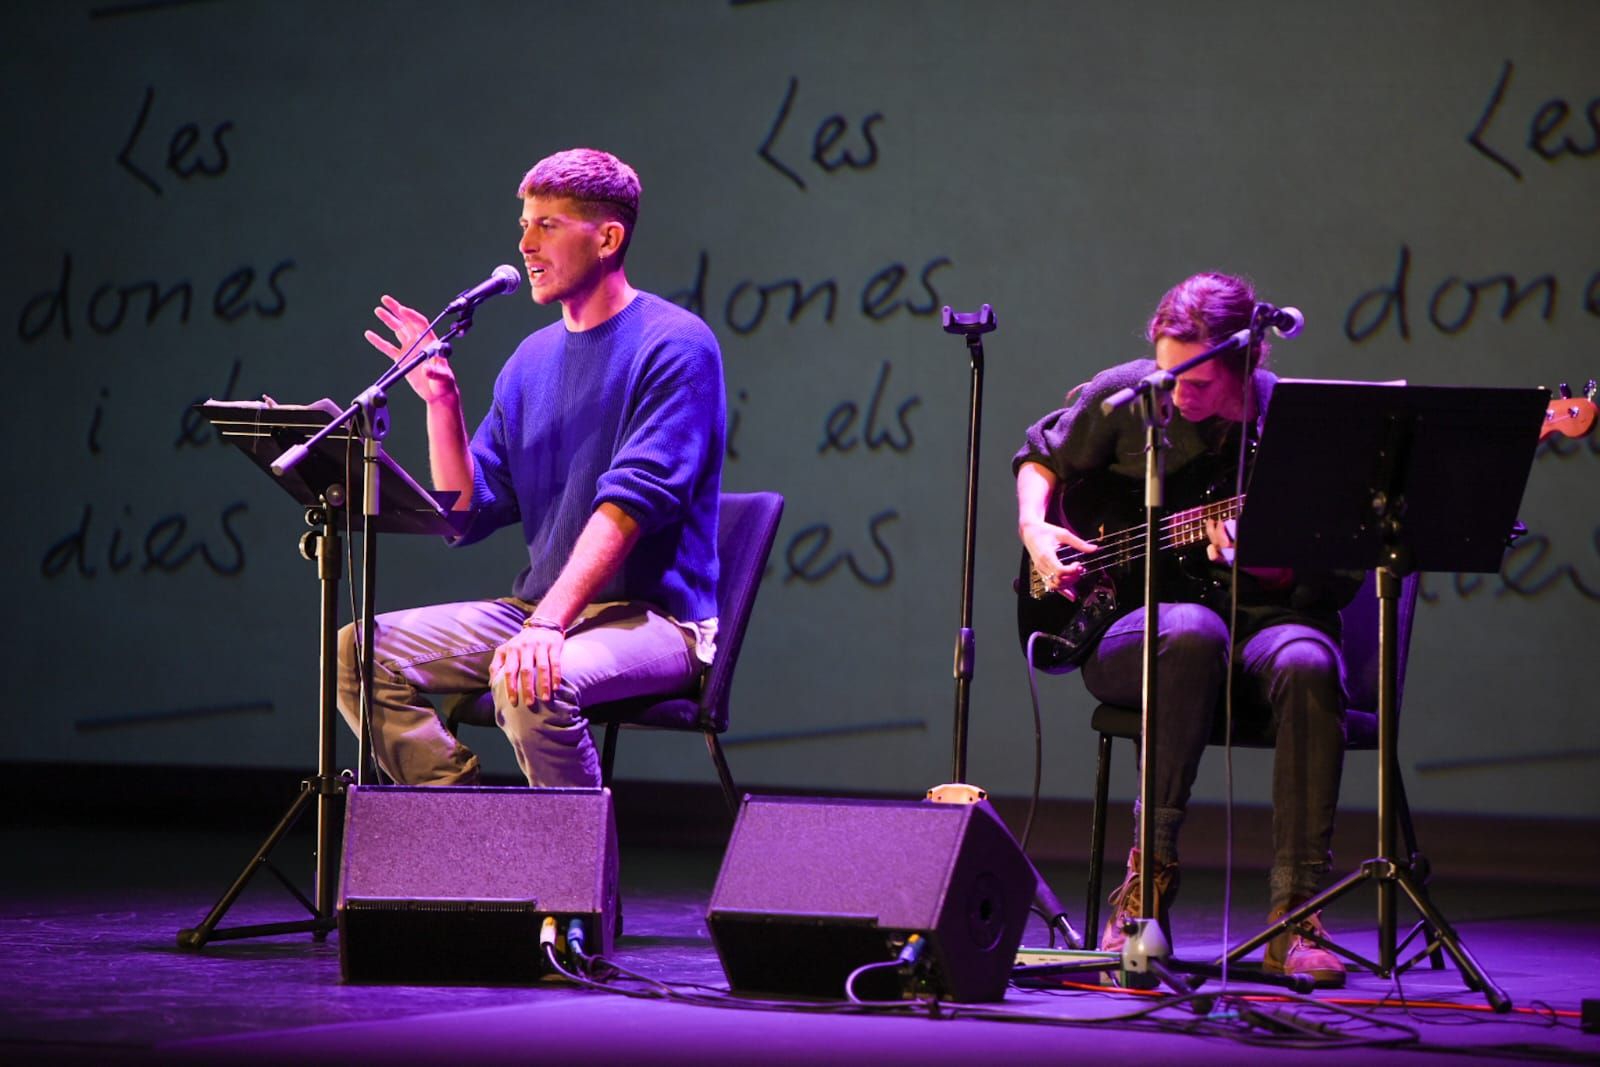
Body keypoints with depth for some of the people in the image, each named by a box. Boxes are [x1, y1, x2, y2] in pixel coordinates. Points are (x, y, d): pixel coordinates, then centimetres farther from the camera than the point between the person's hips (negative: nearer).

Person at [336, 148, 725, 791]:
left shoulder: (675, 346, -9)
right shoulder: (532, 359, 13)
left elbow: (631, 502, -22)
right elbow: (468, 517, 10)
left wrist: (549, 623, -32)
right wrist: (442, 402, -4)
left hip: (652, 616, -7)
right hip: (539, 607, 8)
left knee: (528, 681, -37)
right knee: (357, 652, -7)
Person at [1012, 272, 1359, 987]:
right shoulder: (1123, 398, -1)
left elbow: (1340, 579, -7)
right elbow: (1041, 457, 19)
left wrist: (1262, 560, -25)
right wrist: (1035, 531, 1)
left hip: (1267, 616, 0)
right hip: (1128, 626, 0)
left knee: (1307, 665, -36)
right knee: (1193, 633, -38)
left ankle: (1294, 917, -32)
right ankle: (1150, 871, -30)